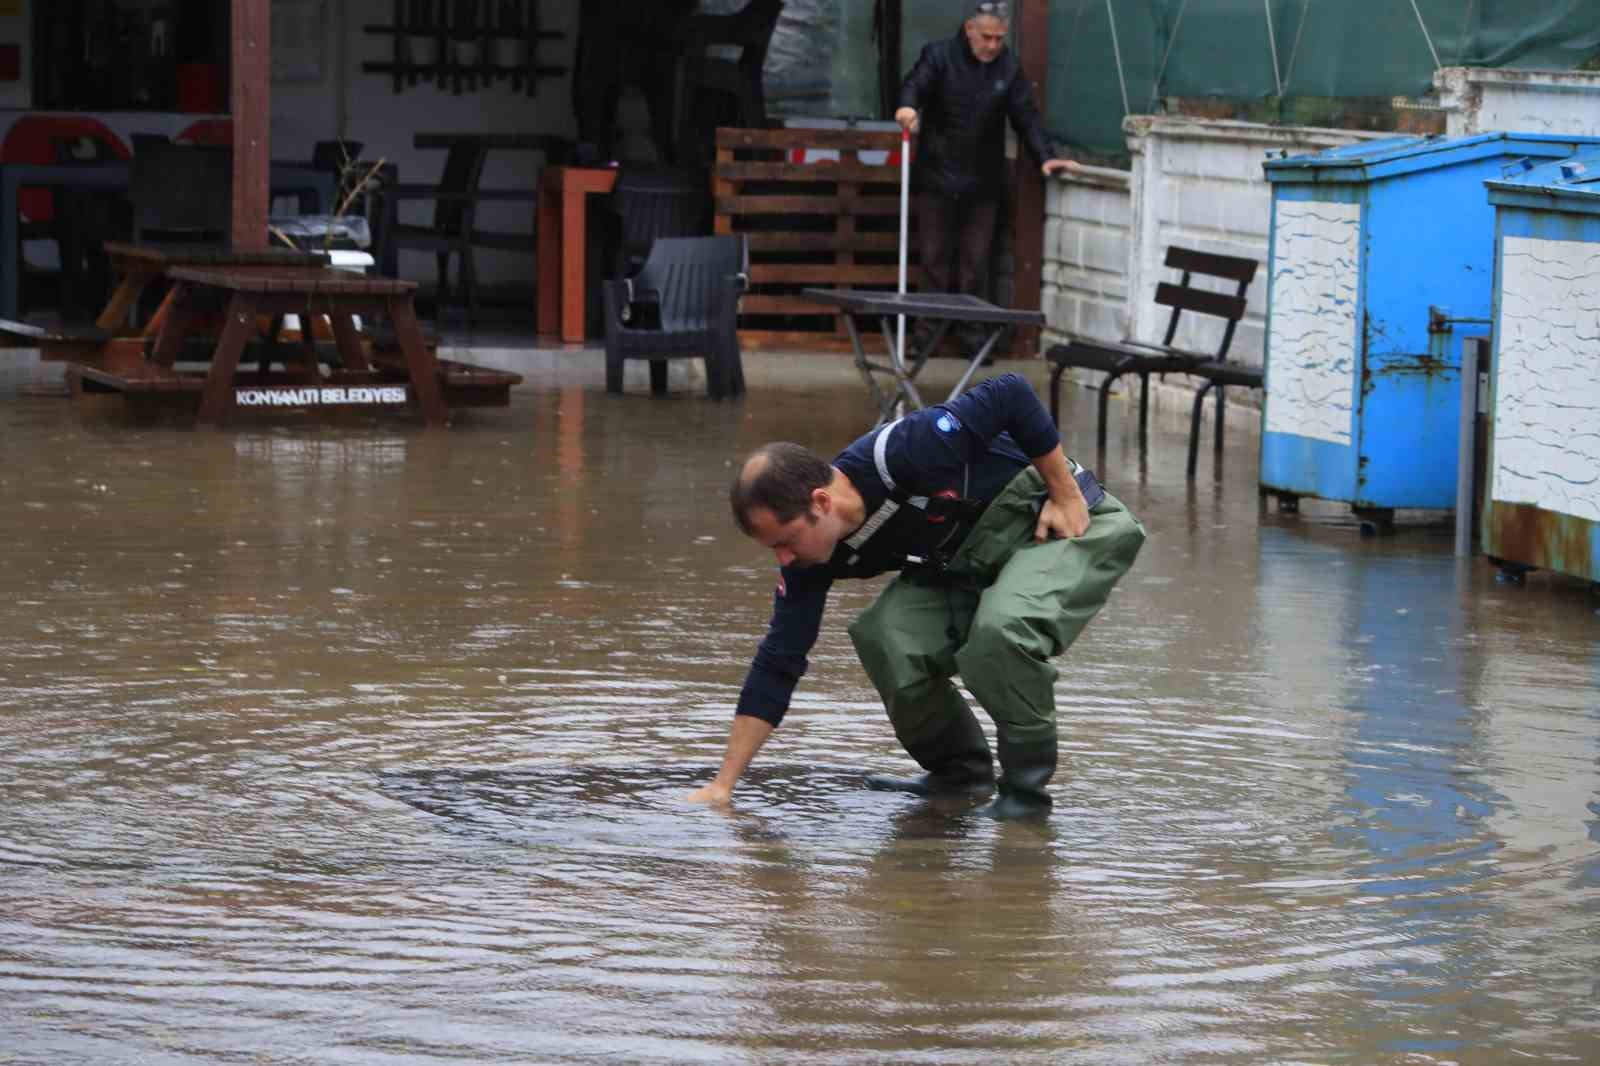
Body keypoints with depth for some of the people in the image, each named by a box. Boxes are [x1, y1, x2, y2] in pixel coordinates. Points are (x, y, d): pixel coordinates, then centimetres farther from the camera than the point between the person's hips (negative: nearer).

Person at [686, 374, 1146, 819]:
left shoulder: (904, 453, -35)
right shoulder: (811, 559, -13)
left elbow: (1012, 393, -26)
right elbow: (778, 664, -8)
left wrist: (1067, 496, -19)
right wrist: (723, 784, -9)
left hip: (1072, 522, -7)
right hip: (967, 557, 7)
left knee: (1002, 631, -34)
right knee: (885, 638, -17)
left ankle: (1027, 789, -13)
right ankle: (959, 771, 6)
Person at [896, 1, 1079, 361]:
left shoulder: (1009, 68, 6)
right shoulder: (939, 56, -3)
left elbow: (1026, 115, 4)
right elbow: (916, 85, -18)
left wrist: (1044, 156, -9)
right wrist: (908, 106, -42)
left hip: (983, 183, 2)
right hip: (938, 178, -2)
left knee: (976, 263, 2)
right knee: (934, 260, 2)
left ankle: (974, 337, 6)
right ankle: (924, 334, 6)